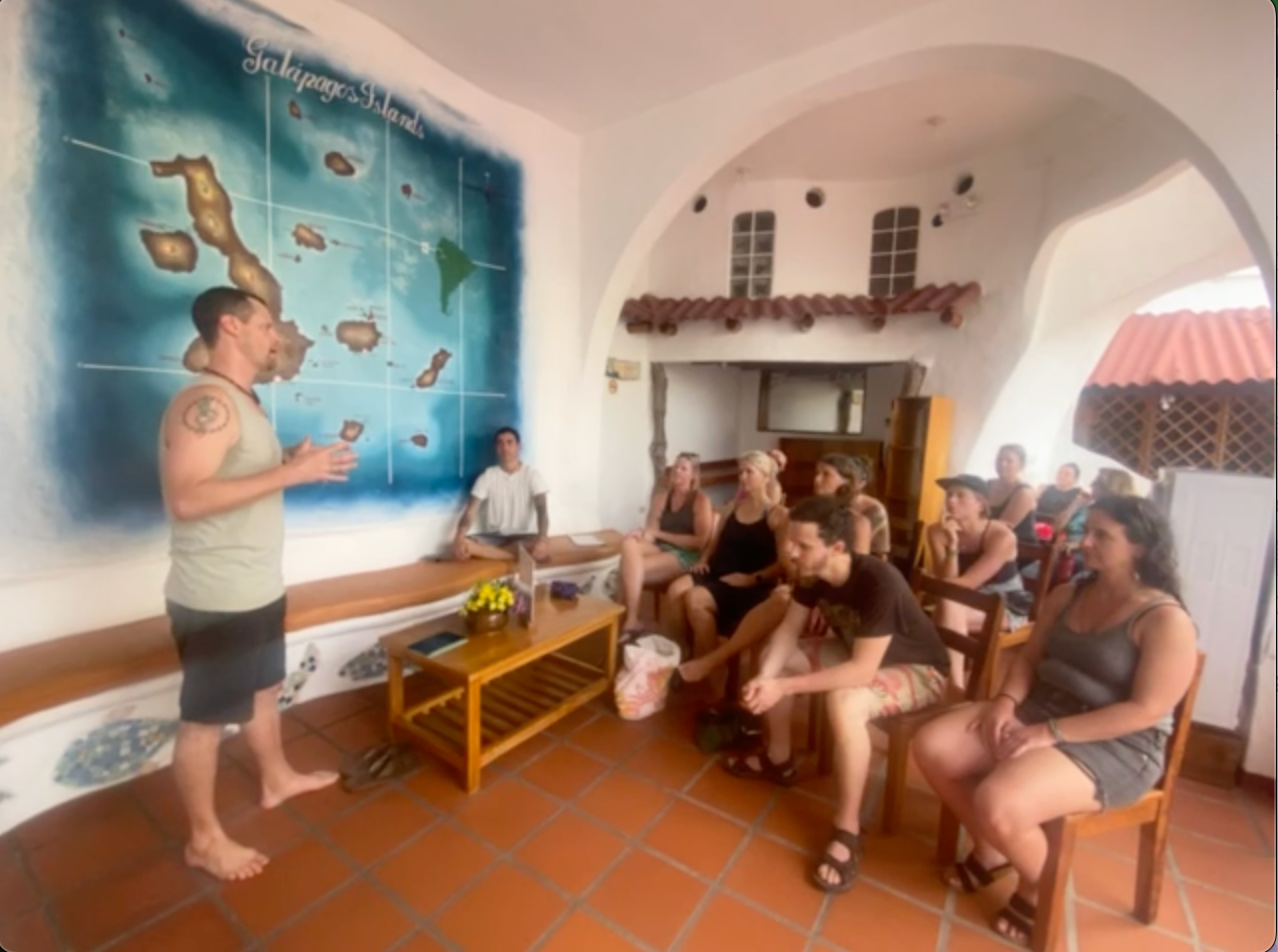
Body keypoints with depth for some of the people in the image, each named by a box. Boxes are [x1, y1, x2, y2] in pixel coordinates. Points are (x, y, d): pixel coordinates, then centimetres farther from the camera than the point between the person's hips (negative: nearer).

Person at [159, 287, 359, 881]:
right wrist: (291, 473, -28)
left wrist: (295, 464, 6)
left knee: (264, 690, 24)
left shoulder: (243, 402, 12)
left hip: (257, 588, 10)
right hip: (215, 599, -10)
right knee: (206, 718, 8)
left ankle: (277, 780, 45)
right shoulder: (205, 402, -20)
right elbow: (187, 498, -29)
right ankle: (205, 839, 28)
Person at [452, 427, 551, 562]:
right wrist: (460, 535, -31)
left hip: (523, 536, -1)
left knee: (542, 549, -37)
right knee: (459, 548, -29)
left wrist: (543, 538, -36)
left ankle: (486, 552, -24)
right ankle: (517, 552, -26)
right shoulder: (488, 476, 0)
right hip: (493, 536, 1)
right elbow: (471, 511, -8)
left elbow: (542, 509, -16)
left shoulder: (532, 474, -3)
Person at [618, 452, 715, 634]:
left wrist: (659, 534, -10)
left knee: (633, 568, -29)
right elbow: (652, 529, 7)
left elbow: (700, 541, -9)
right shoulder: (661, 496, 14)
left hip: (686, 557, -5)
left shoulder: (701, 500, -2)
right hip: (661, 549, 5)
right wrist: (642, 533, -20)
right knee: (629, 543, -30)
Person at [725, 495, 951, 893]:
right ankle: (777, 760, 18)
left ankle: (848, 831, -15)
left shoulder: (879, 583, -36)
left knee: (844, 702, -36)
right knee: (773, 656, -1)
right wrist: (764, 678, -25)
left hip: (919, 669, -7)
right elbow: (788, 632, -7)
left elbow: (862, 670, -38)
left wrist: (783, 687, -37)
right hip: (856, 651, 8)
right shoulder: (812, 573, -14)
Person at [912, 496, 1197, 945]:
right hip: (1039, 708, 7)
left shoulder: (1167, 620, -14)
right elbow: (1029, 658, 9)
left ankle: (1038, 885, 8)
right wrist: (1006, 700, -10)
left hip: (1116, 746, -7)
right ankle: (991, 848, 16)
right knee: (932, 746, -9)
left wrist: (1050, 732, -22)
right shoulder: (1067, 595, 7)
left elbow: (1146, 709, -18)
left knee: (997, 804, -29)